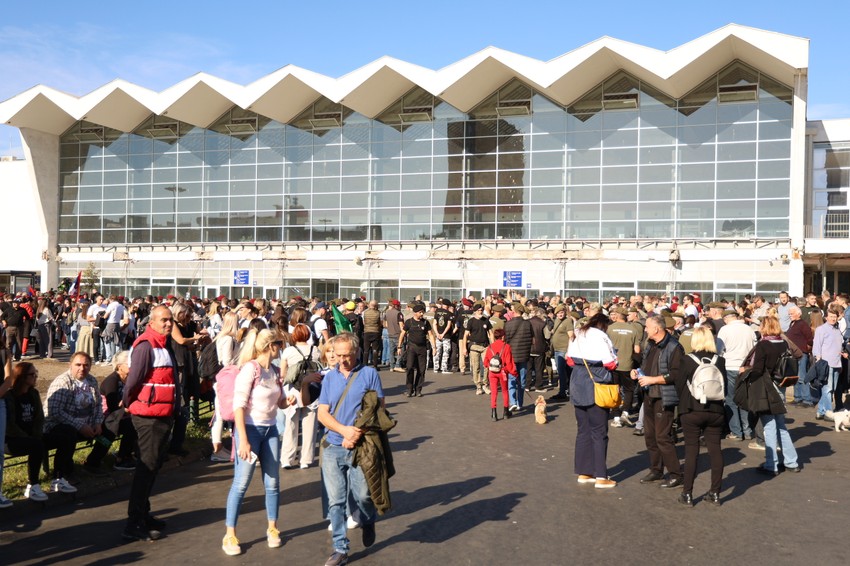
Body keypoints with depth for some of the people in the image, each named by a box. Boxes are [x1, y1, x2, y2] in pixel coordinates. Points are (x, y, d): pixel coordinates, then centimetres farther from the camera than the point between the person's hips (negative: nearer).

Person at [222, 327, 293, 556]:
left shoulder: (274, 371, 6)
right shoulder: (250, 369, -15)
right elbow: (238, 406, -19)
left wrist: (288, 401, -6)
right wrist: (243, 440, -23)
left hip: (270, 430, 7)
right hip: (250, 429, -7)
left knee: (272, 482, 11)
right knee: (240, 484, -1)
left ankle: (272, 529, 26)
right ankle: (230, 535, 11)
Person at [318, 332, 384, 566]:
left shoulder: (369, 374, 0)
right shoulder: (329, 377, 8)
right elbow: (322, 414, 4)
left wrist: (358, 433, -16)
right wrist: (344, 430, -14)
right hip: (333, 447, 3)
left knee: (363, 495, -1)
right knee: (335, 500, 3)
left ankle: (368, 522, 33)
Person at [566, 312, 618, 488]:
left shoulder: (577, 335, 10)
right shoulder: (601, 337, -12)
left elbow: (570, 360, 10)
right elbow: (611, 364, -15)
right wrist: (614, 361, 5)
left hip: (578, 385, 7)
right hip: (596, 386, -7)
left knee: (583, 430, 13)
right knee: (599, 432, 0)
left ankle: (583, 473, 19)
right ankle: (601, 477, 3)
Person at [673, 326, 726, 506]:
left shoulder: (687, 360, -8)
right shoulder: (720, 361, -1)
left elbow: (679, 385, -2)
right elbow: (724, 387, 6)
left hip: (692, 411, -2)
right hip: (716, 411, 3)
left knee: (691, 449, 3)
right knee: (715, 449, 9)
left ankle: (687, 494, 6)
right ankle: (715, 493, 14)